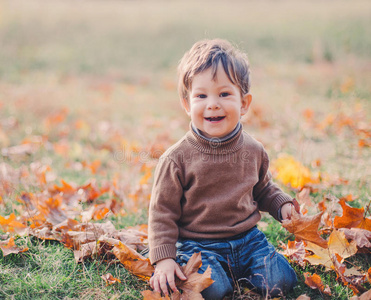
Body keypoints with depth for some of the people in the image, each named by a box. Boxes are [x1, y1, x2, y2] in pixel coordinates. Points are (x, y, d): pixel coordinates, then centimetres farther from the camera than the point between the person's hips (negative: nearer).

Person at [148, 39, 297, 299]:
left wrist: (282, 205, 1)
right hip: (198, 245, -4)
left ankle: (238, 271, 14)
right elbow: (162, 212, -8)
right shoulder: (177, 159, -13)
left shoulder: (253, 151, 1)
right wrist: (163, 259, -15)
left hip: (247, 238, 4)